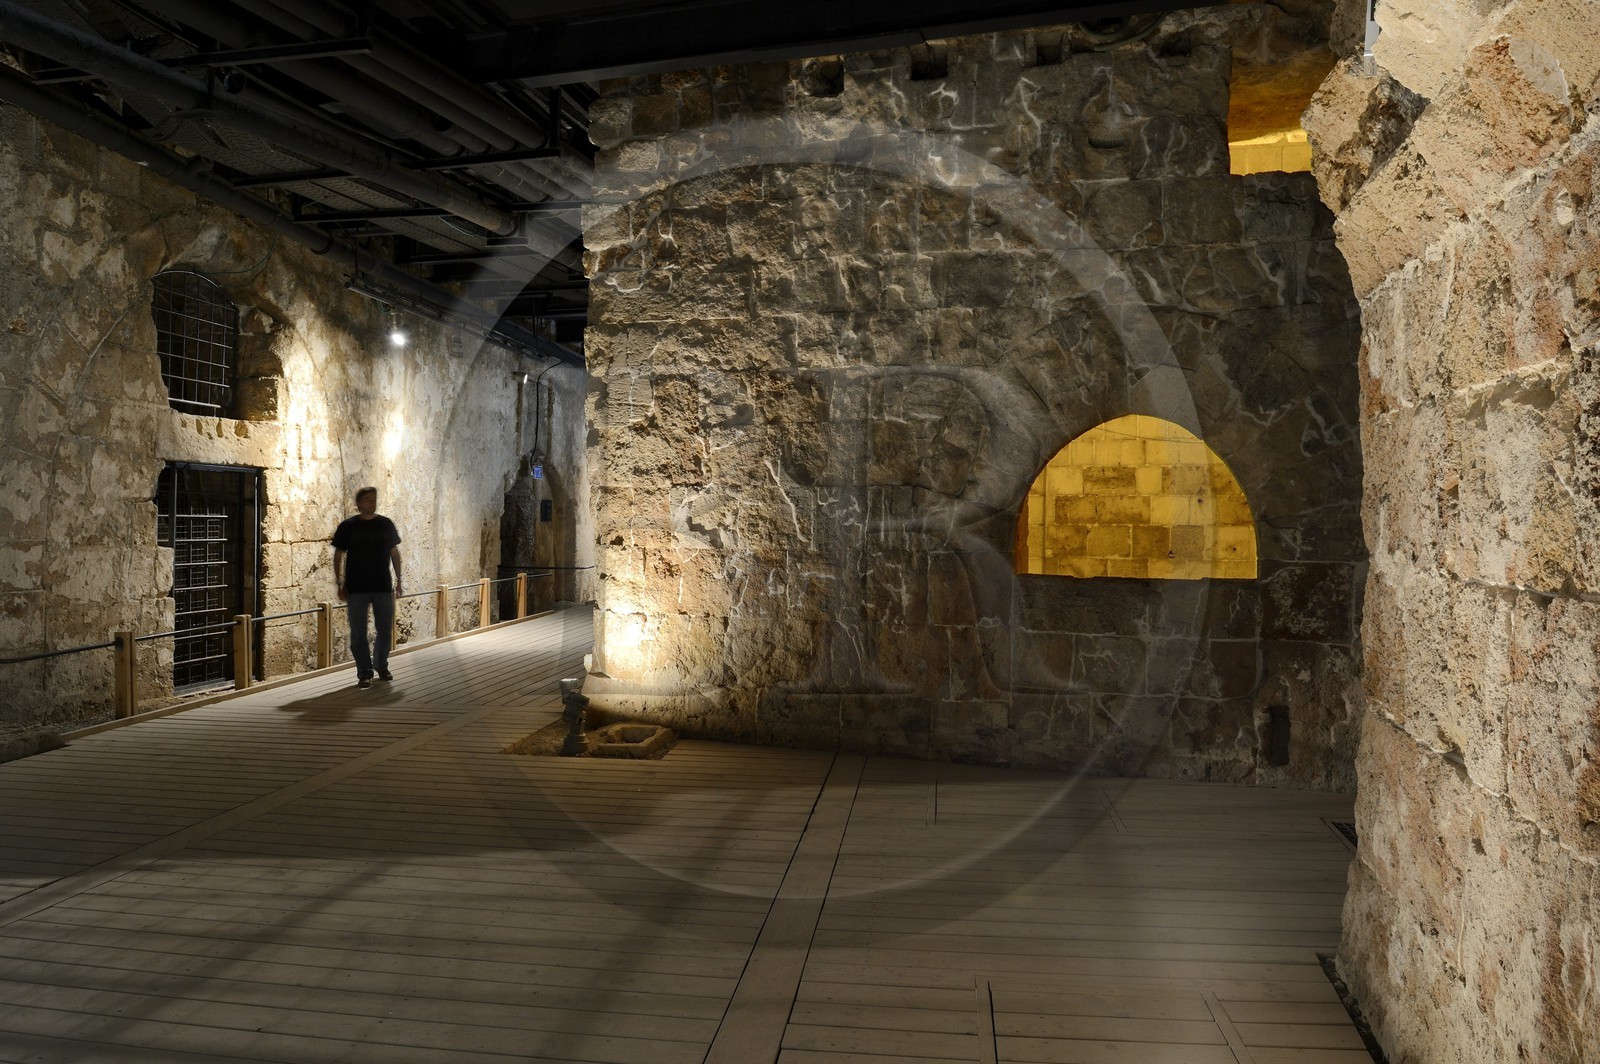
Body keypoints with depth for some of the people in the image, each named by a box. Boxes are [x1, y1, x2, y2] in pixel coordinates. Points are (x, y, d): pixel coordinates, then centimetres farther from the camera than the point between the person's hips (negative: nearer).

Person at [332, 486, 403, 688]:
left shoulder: (386, 524, 4)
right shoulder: (348, 526, -2)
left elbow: (395, 553, 10)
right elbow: (338, 556, 2)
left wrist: (398, 581, 7)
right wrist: (340, 585, -2)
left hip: (383, 587, 2)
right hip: (356, 588, -2)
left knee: (385, 629, 9)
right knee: (359, 632, 2)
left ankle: (381, 666, 28)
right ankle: (364, 673, 10)